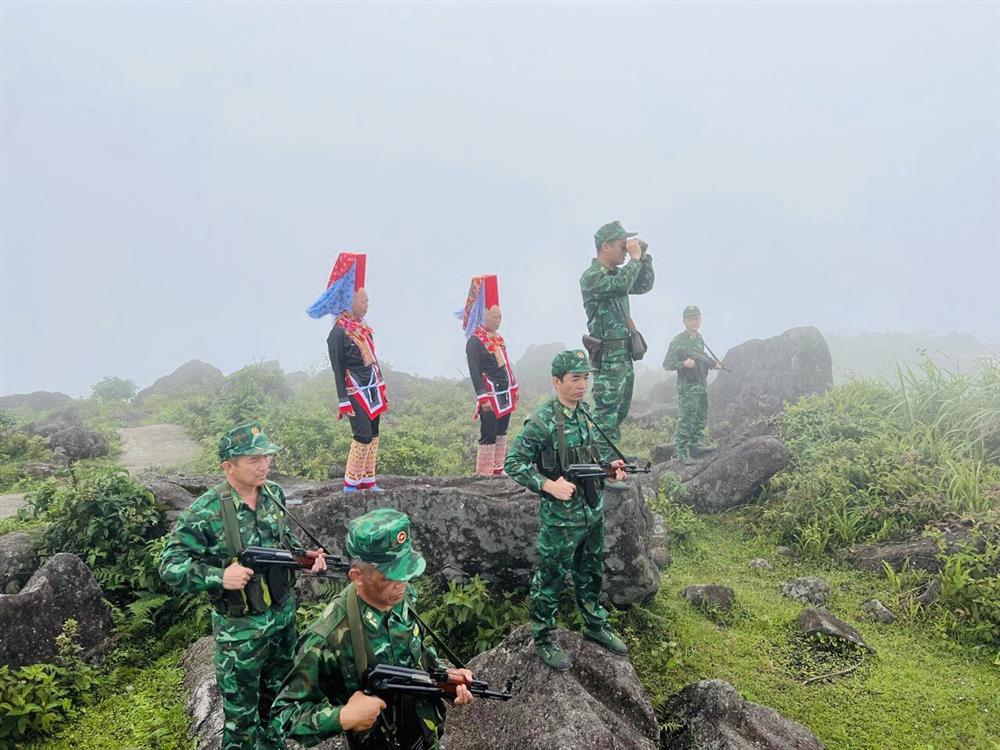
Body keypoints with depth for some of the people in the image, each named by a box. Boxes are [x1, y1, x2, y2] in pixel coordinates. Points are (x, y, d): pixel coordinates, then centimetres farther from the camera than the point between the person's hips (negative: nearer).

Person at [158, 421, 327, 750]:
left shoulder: (275, 494, -5)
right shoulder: (206, 512, -23)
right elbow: (169, 565, -17)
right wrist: (219, 577, -30)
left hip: (285, 613, 6)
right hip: (241, 627, -6)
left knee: (278, 694, 26)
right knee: (241, 711, 13)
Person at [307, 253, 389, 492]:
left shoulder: (364, 327, 12)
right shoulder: (339, 332, -12)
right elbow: (337, 368, -12)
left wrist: (381, 391, 19)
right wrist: (343, 401, -14)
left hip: (373, 392, 8)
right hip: (356, 394, -8)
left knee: (373, 435, 10)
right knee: (363, 436, -10)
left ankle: (367, 480, 18)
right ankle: (350, 483, 1)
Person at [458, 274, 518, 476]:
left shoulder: (498, 337, 13)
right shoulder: (475, 341, -14)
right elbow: (474, 372, -17)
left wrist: (514, 389, 19)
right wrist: (483, 398, -20)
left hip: (505, 396, 9)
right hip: (490, 398, -9)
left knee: (501, 433, 16)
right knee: (488, 435, -5)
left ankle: (498, 468, 26)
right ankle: (484, 473, 4)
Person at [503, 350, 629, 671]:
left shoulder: (584, 415, 4)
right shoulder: (541, 422, -19)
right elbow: (513, 463, -16)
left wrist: (609, 466, 0)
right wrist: (549, 485, -23)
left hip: (593, 512, 7)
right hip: (561, 518, -7)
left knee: (591, 573, 23)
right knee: (550, 580, 8)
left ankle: (595, 625, 42)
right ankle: (543, 640, 25)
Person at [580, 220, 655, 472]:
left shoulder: (616, 273, 16)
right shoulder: (592, 276, -12)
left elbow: (644, 286, 24)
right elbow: (620, 286, -29)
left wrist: (644, 257, 11)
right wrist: (635, 258, -16)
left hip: (625, 355, 10)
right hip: (608, 357, -10)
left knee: (619, 414, 15)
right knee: (606, 415, -8)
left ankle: (609, 460, 25)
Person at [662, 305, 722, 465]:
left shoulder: (699, 338, 10)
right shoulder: (678, 341, -15)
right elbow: (667, 364, -16)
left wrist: (712, 364, 12)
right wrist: (683, 364, -30)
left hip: (702, 385, 8)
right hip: (687, 387, -8)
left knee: (700, 418, 16)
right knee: (686, 420, -7)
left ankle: (695, 446, 28)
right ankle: (682, 453, -1)